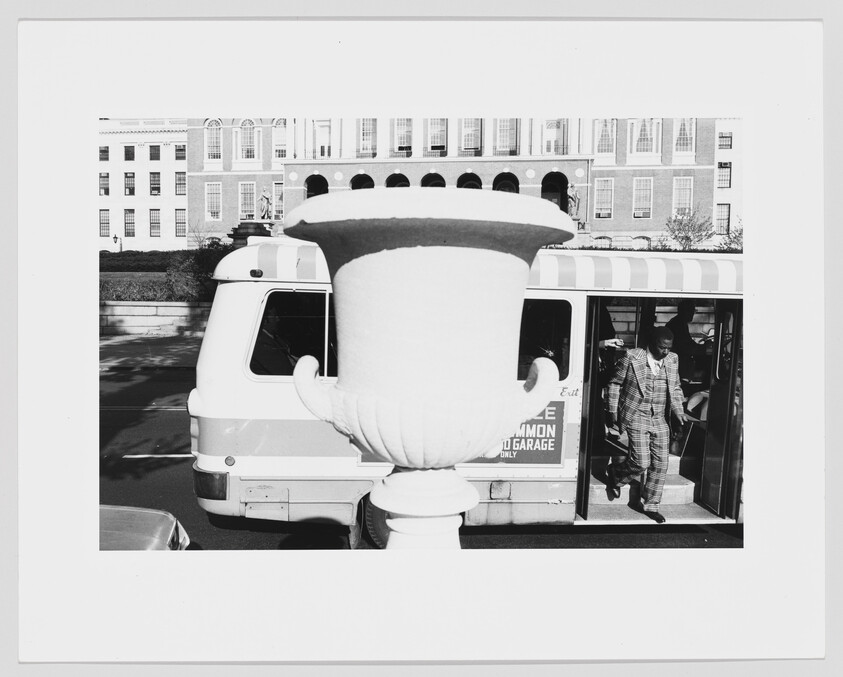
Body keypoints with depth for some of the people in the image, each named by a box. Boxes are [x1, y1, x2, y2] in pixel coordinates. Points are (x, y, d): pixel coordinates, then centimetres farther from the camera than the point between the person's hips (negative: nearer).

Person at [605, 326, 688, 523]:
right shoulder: (632, 357, -9)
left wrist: (679, 411, 7)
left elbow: (675, 388, 19)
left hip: (660, 420, 5)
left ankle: (650, 505, 21)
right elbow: (615, 383, 0)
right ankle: (614, 474, 20)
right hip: (636, 417, -5)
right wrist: (613, 410, -3)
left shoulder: (673, 360, 6)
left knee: (661, 464, 5)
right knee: (641, 462, -11)